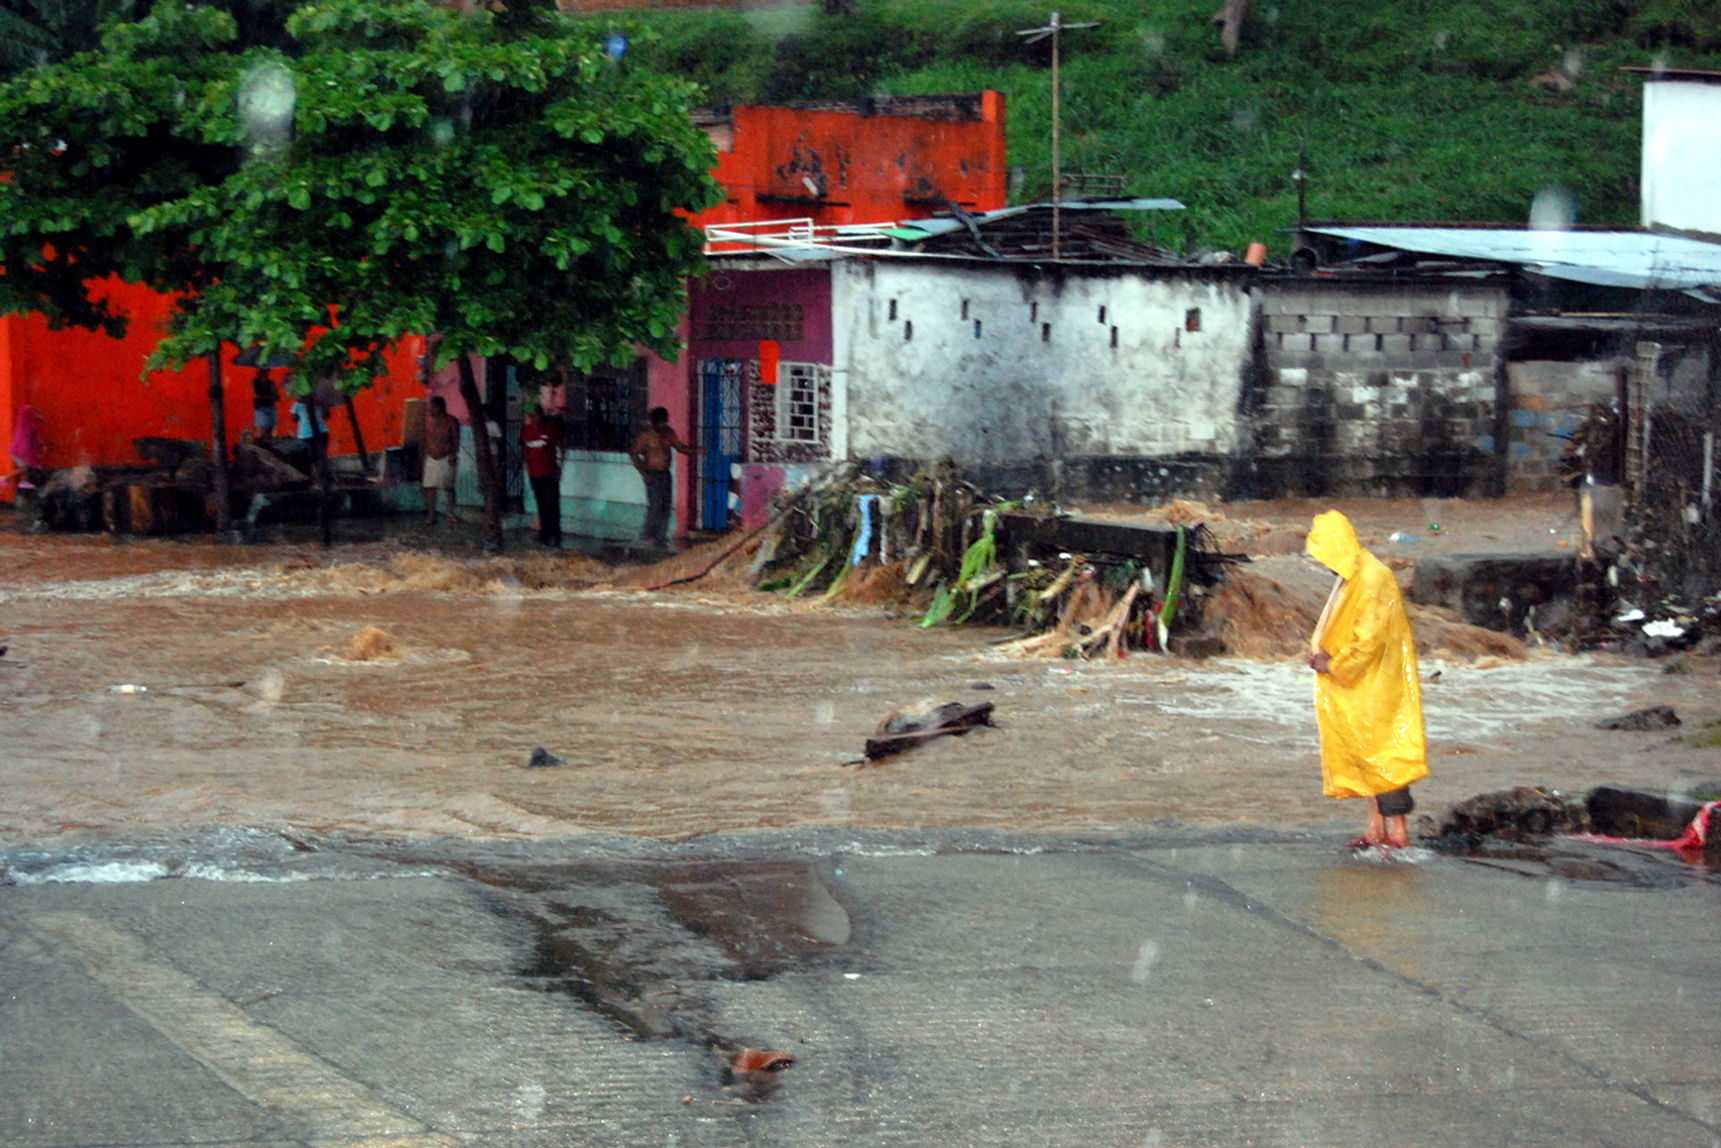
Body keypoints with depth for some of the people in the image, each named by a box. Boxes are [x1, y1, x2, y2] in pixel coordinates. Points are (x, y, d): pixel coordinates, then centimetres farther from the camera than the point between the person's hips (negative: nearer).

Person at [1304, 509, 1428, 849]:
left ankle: (1397, 830, -2)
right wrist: (1323, 653, 2)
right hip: (1357, 686, 10)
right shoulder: (1352, 577, 11)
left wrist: (1332, 665, -13)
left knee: (1379, 752, -6)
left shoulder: (1372, 580, -20)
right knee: (1365, 755, 12)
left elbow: (1368, 639, -23)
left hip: (1375, 685, -10)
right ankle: (1377, 826, 17)